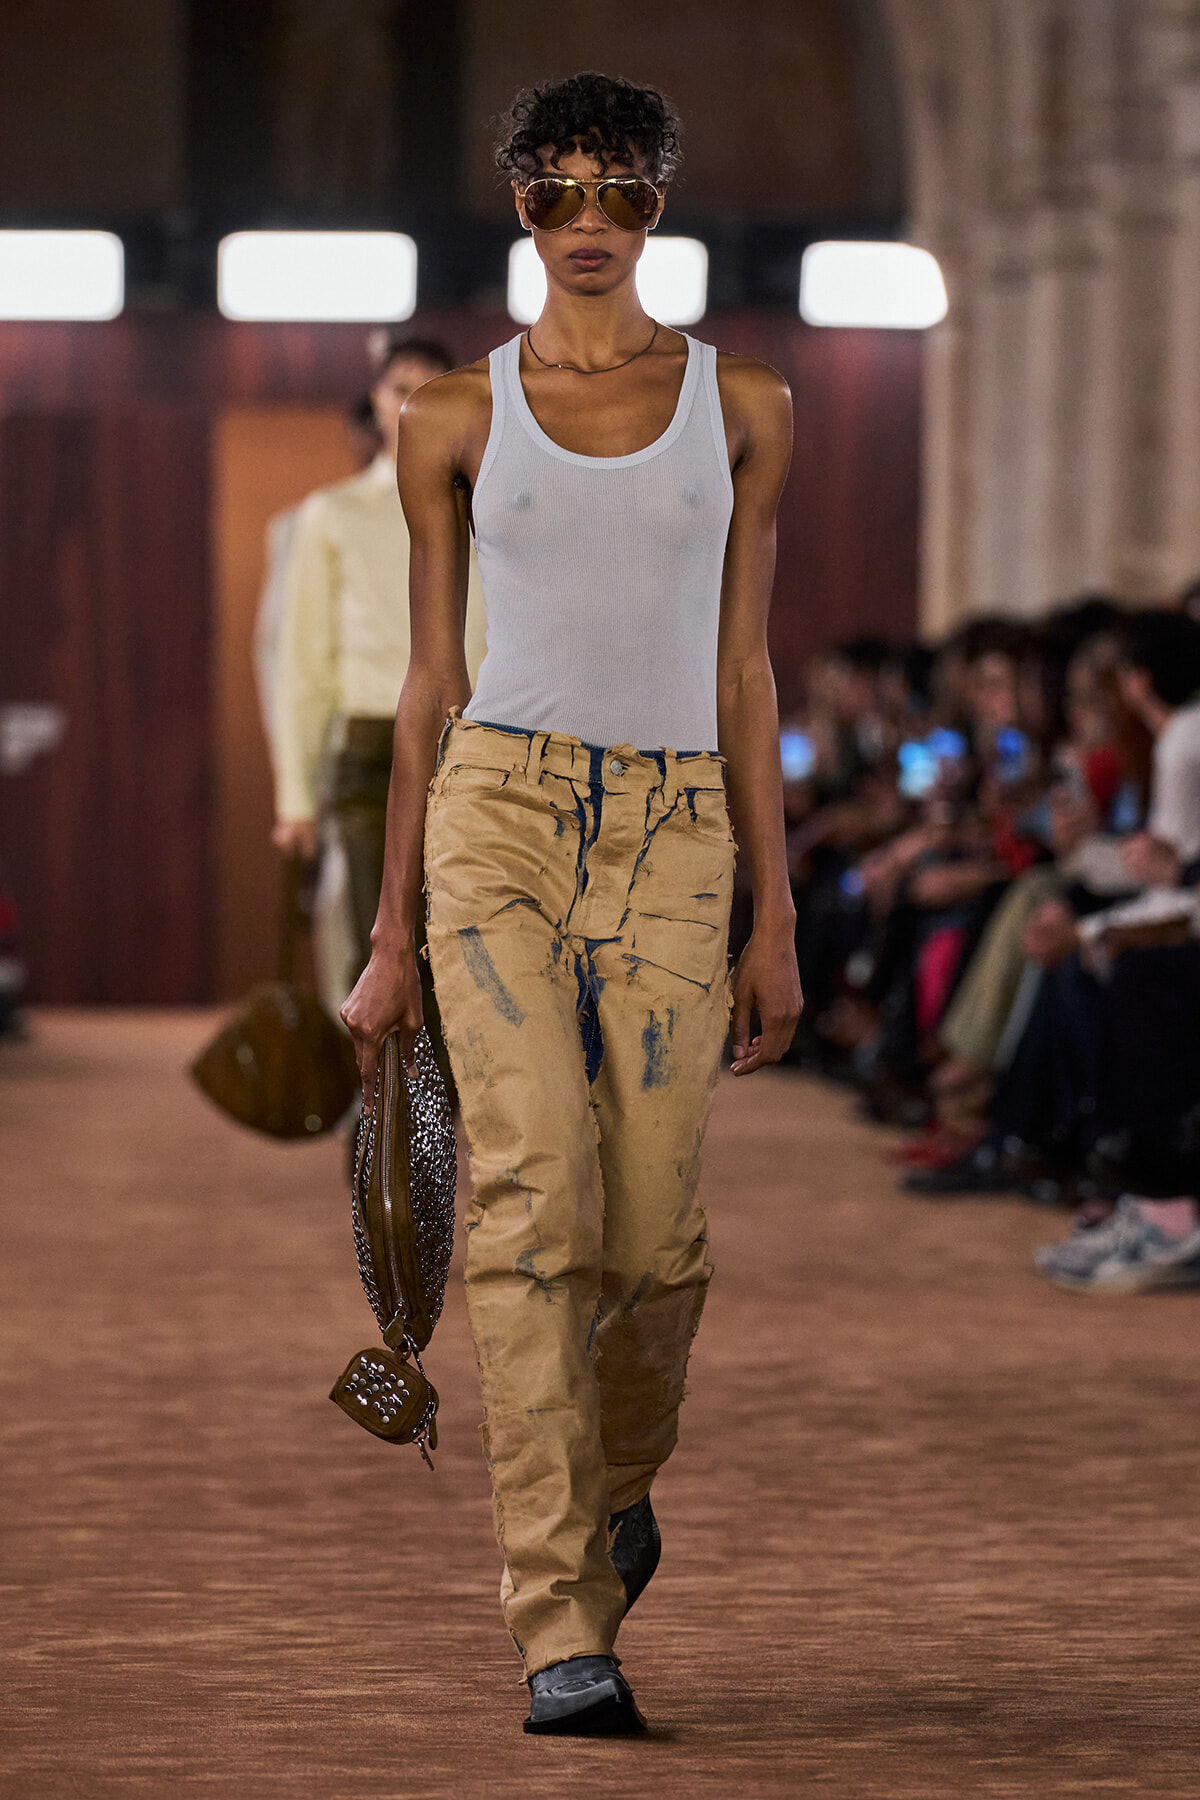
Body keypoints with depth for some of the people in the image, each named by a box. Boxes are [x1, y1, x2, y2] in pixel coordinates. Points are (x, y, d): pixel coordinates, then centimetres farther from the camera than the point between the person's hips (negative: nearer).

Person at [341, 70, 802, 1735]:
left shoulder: (740, 406, 10)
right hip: (500, 808, -1)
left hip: (673, 835, 1)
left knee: (655, 1236, -3)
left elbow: (742, 669, 10)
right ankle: (561, 1631, -12)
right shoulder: (459, 419, 7)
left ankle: (616, 1490, 31)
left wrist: (775, 915, 6)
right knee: (535, 1206, -13)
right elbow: (429, 679, 10)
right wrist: (392, 935, 7)